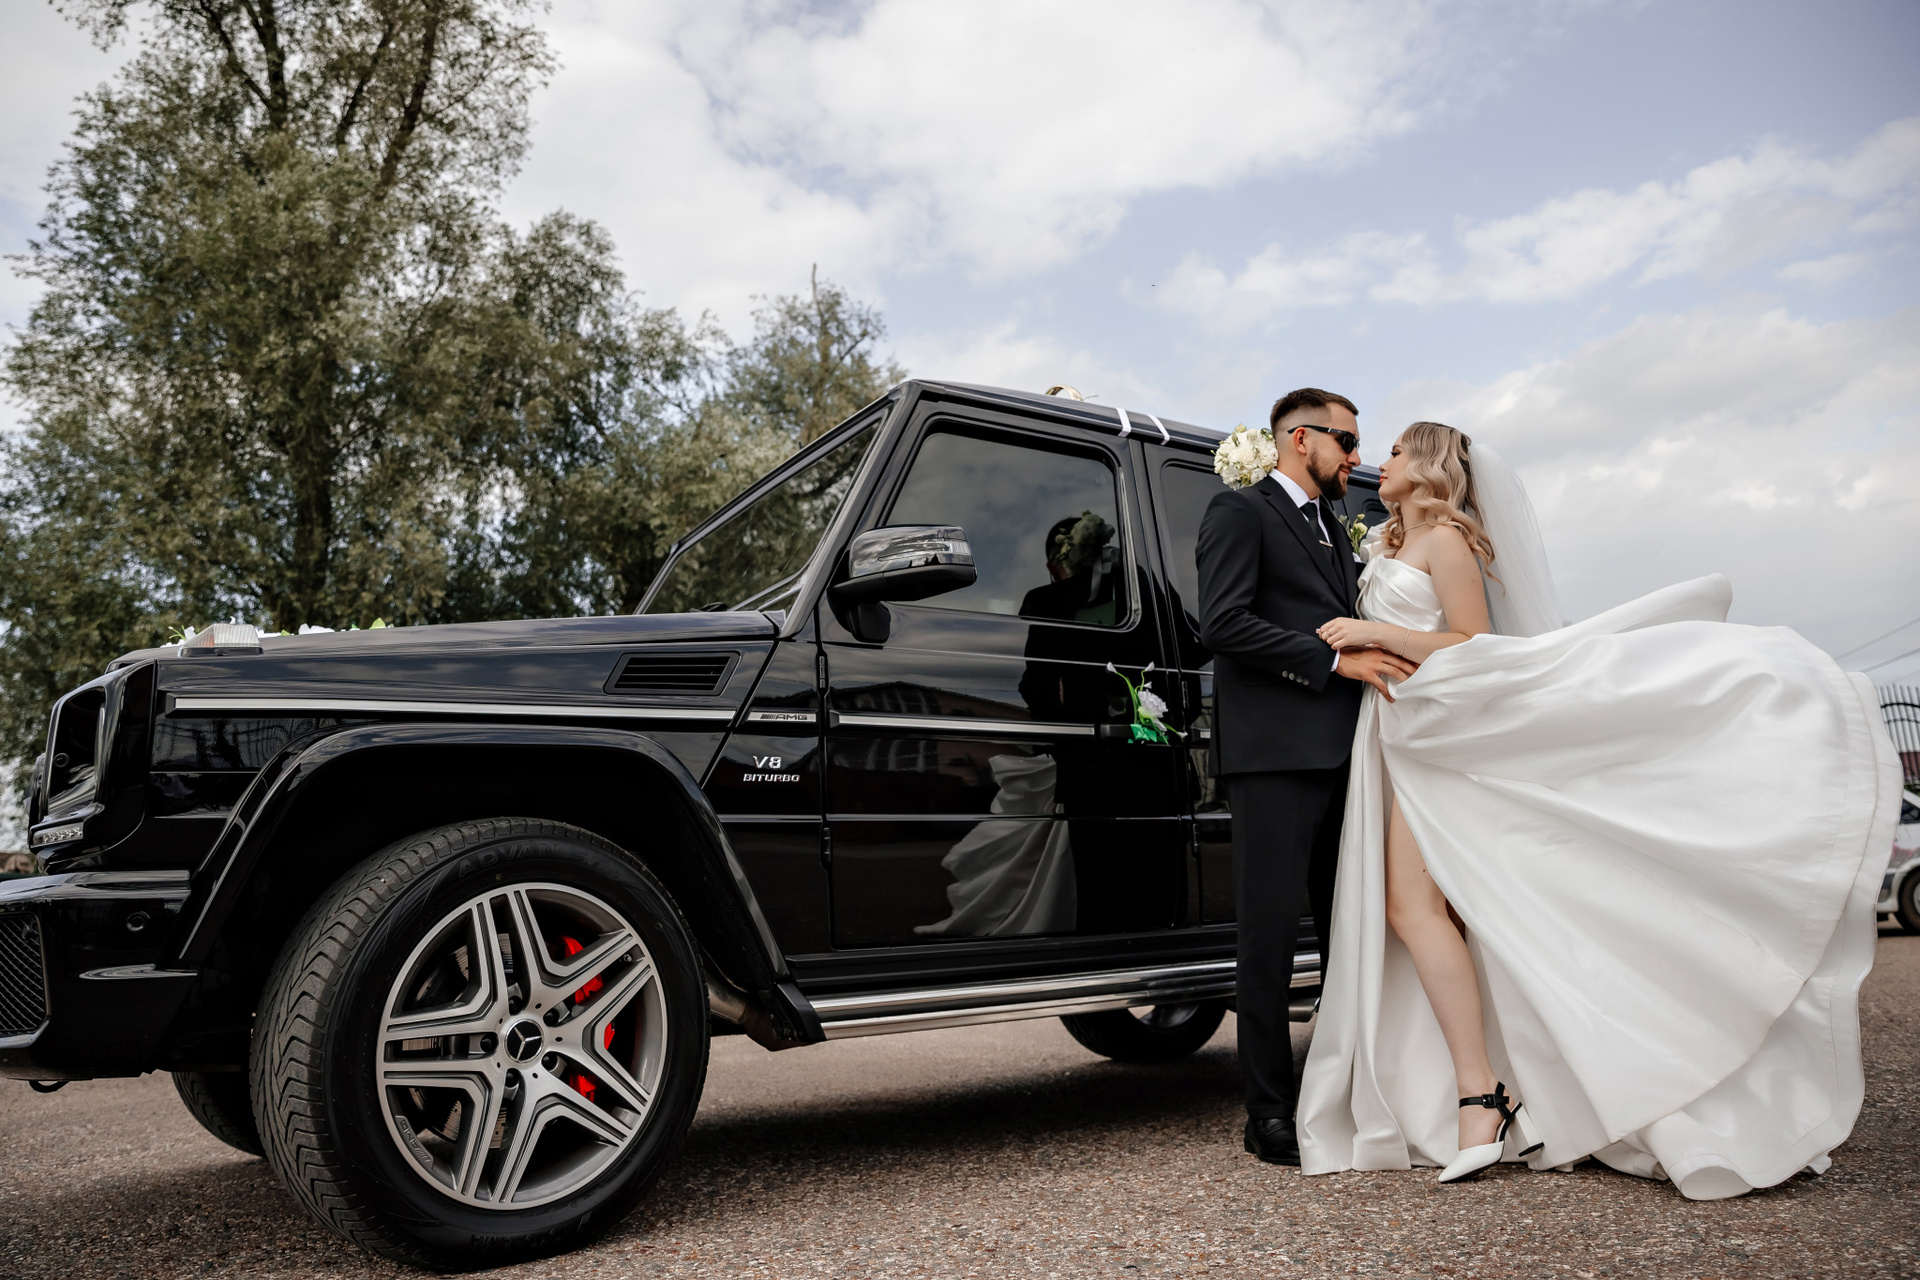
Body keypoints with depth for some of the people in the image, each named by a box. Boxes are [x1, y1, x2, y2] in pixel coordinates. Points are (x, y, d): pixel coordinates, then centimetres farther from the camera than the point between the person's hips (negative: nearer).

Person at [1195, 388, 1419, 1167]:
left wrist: (1382, 660, 10)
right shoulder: (1239, 512, 1)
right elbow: (1223, 622, -13)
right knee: (1271, 932, -4)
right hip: (1275, 753, -8)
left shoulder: (1337, 533, 26)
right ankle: (1269, 1116, 3)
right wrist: (1335, 659, -14)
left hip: (1341, 755, 8)